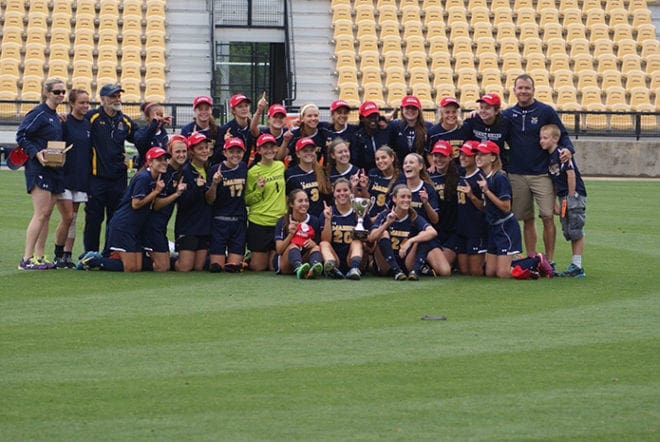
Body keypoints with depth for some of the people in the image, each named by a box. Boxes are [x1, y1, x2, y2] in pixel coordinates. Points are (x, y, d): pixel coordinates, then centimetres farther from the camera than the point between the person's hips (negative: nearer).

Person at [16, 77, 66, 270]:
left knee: (46, 215, 7)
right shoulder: (38, 113, -9)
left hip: (55, 170, 9)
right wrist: (36, 153, -23)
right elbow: (21, 135, -15)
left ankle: (39, 256, 10)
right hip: (39, 169, -9)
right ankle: (27, 259, -13)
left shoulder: (56, 117, 17)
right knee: (41, 214, -13)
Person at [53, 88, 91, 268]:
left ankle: (67, 255, 10)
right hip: (65, 177, -6)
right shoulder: (64, 123, -7)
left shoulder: (88, 124, 12)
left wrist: (91, 173, 14)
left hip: (81, 178, 6)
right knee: (67, 217, -9)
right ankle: (58, 255, 4)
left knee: (73, 218, 7)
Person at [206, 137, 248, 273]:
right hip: (220, 220, -4)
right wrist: (214, 183, -22)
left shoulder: (244, 168, 7)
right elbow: (209, 200, -6)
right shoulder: (216, 170, -7)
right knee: (216, 267, -6)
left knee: (234, 266, -2)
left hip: (239, 221, 4)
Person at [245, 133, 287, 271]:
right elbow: (247, 200, -1)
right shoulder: (253, 172, -5)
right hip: (259, 222, -4)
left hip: (279, 221, 4)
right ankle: (248, 259, 31)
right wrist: (258, 190, -17)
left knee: (274, 266, 2)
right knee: (258, 267, 1)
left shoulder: (281, 166, 8)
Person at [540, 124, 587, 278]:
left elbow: (571, 174, -18)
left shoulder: (561, 154, -14)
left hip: (575, 194, -9)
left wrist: (571, 198, -16)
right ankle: (574, 265, 15)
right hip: (564, 197, 9)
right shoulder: (548, 157, 12)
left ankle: (578, 266, -7)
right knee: (569, 232, 11)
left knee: (576, 231, -7)